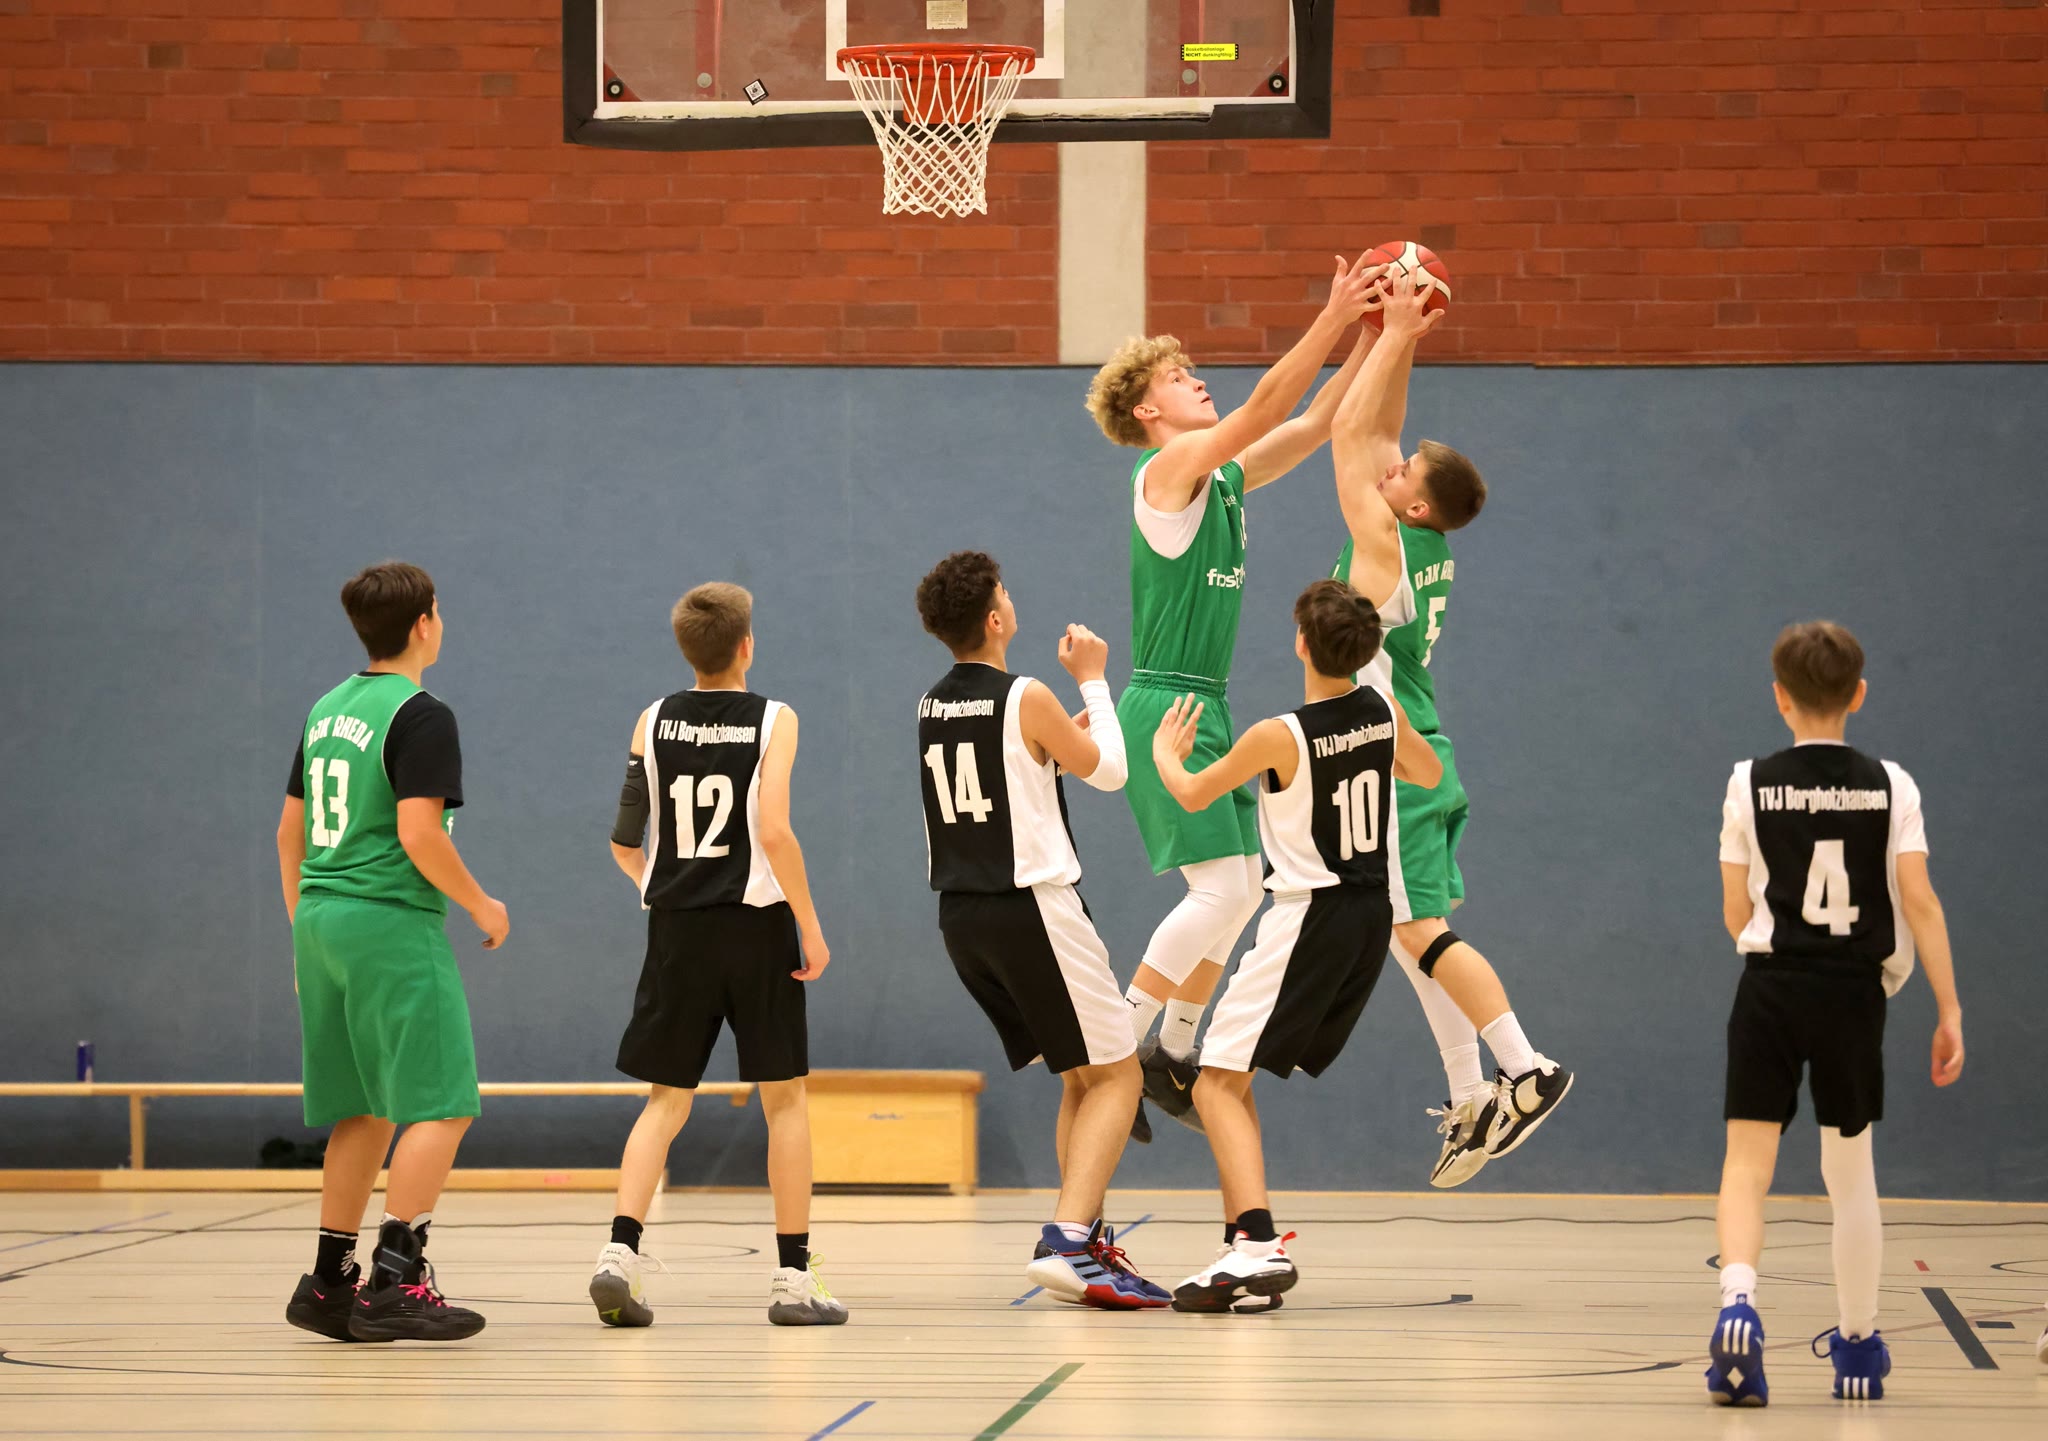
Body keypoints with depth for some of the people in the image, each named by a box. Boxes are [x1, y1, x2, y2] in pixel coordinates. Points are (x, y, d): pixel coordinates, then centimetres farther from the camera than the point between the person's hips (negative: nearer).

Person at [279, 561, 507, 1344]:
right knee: (440, 1105, -7)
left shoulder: (327, 710, 14)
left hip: (323, 922, 9)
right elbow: (418, 833, -18)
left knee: (365, 1112, 14)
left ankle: (330, 1281, 15)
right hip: (393, 926, -9)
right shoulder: (421, 716, -10)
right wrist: (481, 904, -5)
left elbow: (291, 828, 18)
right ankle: (396, 1279, -15)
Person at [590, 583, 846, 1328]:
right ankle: (793, 1276, 6)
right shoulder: (772, 721, -5)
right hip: (755, 925, -3)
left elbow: (625, 844, 3)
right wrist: (811, 926, -8)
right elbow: (774, 831, -16)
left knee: (666, 1099, 9)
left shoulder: (653, 722, 4)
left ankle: (621, 1251, -10)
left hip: (676, 930, 3)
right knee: (785, 1098, 7)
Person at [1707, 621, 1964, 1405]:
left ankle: (1738, 1300, -32)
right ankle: (1858, 1345, 24)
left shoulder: (1750, 785, 0)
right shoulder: (1890, 786, 1)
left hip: (1770, 990, -1)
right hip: (1855, 991, 1)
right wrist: (1949, 1010, -2)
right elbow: (1920, 902, -5)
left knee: (1747, 1163, -5)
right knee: (1850, 1171, 15)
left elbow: (1736, 915, 3)